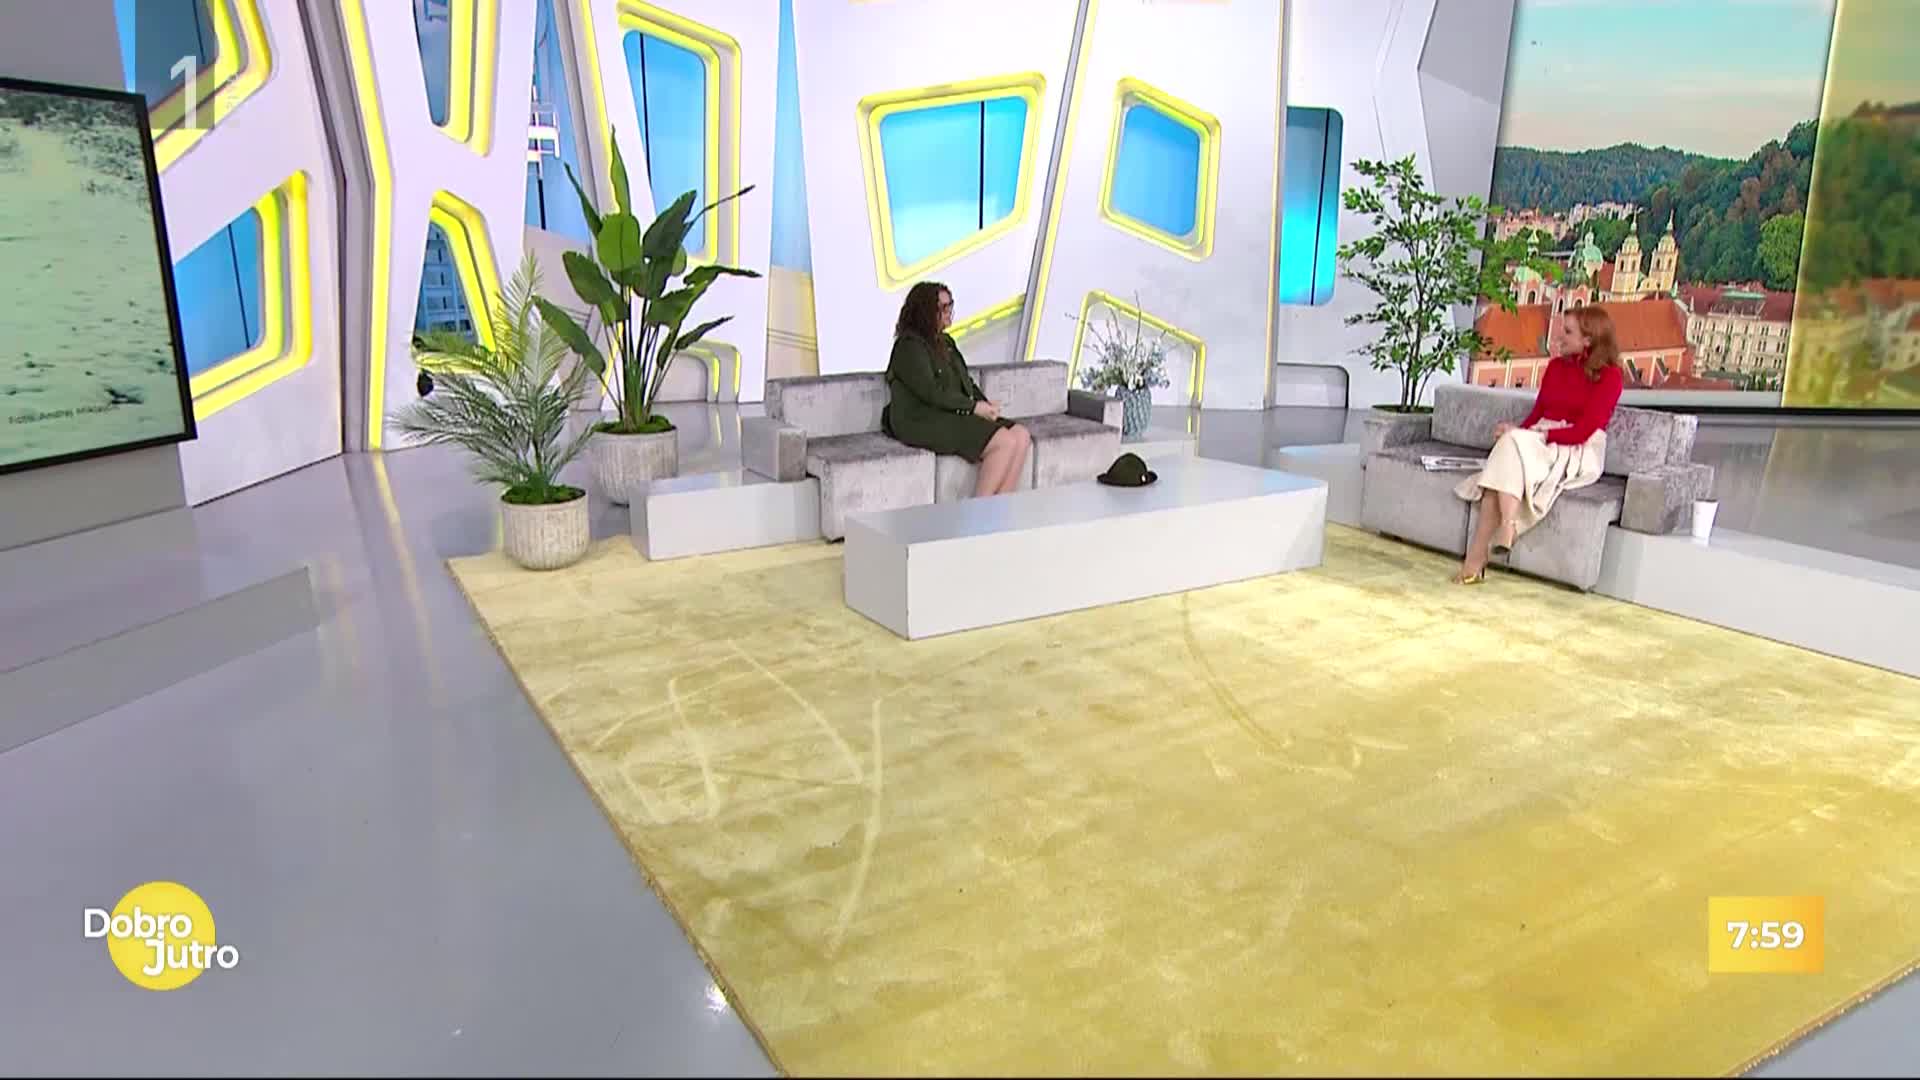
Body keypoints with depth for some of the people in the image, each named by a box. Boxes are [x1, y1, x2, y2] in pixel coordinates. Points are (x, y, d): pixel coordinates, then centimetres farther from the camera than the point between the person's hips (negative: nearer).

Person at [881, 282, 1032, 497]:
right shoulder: (909, 346, -8)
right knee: (1005, 442, -24)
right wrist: (974, 407, -16)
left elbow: (966, 382, 22)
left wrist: (986, 404, 2)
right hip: (923, 422, -9)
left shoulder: (945, 342, 21)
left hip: (956, 415, 9)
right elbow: (931, 391, -18)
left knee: (1022, 437, -9)